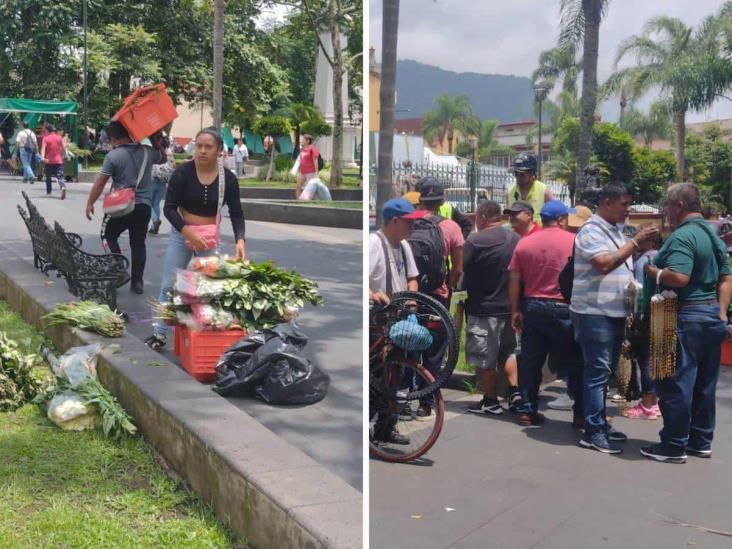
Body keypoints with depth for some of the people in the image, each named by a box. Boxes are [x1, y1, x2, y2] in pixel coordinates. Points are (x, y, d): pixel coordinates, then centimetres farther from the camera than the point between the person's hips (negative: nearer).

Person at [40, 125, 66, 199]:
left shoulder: (46, 138, -1)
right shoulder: (59, 137, 4)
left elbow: (43, 148, -15)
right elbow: (63, 148, 0)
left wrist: (43, 157, -27)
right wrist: (63, 155, 17)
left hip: (49, 161, 0)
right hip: (58, 161, 1)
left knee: (48, 176, 19)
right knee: (60, 176, -9)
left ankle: (48, 191, 27)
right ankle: (63, 187, -36)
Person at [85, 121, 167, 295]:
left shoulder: (113, 155, -10)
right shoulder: (148, 151, 3)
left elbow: (100, 183, -8)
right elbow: (163, 158, 25)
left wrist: (90, 203, 2)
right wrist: (156, 142, 22)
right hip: (144, 206, 4)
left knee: (109, 235, 17)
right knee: (138, 244, 11)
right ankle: (137, 282, 11)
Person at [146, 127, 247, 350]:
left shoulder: (228, 178, -9)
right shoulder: (183, 172, -13)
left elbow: (236, 213, -7)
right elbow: (169, 208, -14)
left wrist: (240, 239, -25)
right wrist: (189, 233, -26)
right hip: (181, 234, -1)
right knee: (169, 286, 4)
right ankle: (160, 333, 15)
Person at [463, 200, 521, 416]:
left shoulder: (475, 241, -15)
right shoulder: (515, 239, 3)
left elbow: (460, 269, -15)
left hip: (483, 308, -6)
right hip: (510, 307, 6)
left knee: (484, 359, 5)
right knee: (506, 352, 23)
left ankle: (491, 401, 11)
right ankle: (515, 389, 15)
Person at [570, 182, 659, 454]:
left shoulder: (616, 231, 17)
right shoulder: (591, 230, -11)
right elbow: (605, 264, -24)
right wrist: (635, 242, -20)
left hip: (615, 313, 9)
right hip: (595, 313, -9)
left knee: (605, 371, 14)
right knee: (598, 371, -8)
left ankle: (600, 424, 23)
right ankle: (593, 431, -4)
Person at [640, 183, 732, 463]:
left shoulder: (682, 235, -16)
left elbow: (679, 277, -29)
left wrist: (653, 272, -12)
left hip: (686, 317, -10)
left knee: (676, 383, -2)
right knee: (704, 384, 14)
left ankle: (674, 446, 4)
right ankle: (700, 441, 23)